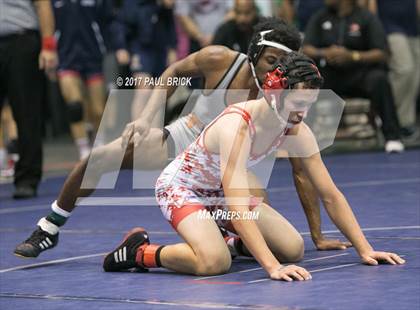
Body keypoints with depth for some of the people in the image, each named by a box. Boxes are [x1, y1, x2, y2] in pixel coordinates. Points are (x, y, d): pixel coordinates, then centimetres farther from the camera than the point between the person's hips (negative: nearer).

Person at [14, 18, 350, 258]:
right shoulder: (220, 60, -22)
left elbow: (301, 171, -19)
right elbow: (174, 72, 0)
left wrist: (319, 237, -19)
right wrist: (147, 118, -12)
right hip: (182, 140, 1)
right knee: (99, 158, -18)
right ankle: (48, 230, 4)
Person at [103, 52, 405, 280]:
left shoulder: (298, 131, -16)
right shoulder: (236, 125, -37)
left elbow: (331, 195, -8)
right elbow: (237, 208, -44)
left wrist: (365, 249, -13)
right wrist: (272, 266, -51)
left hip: (222, 191, 7)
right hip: (181, 186, -7)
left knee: (294, 249, -6)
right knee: (215, 263, -33)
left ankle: (231, 243, 19)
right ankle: (140, 252, -8)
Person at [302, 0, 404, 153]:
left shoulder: (367, 18, 1)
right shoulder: (319, 18, 13)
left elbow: (381, 54, -7)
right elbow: (306, 49, 5)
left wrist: (352, 56, -21)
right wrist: (324, 53, -17)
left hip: (360, 75, -3)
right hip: (329, 76, 3)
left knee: (378, 79, -34)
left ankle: (392, 136, -32)